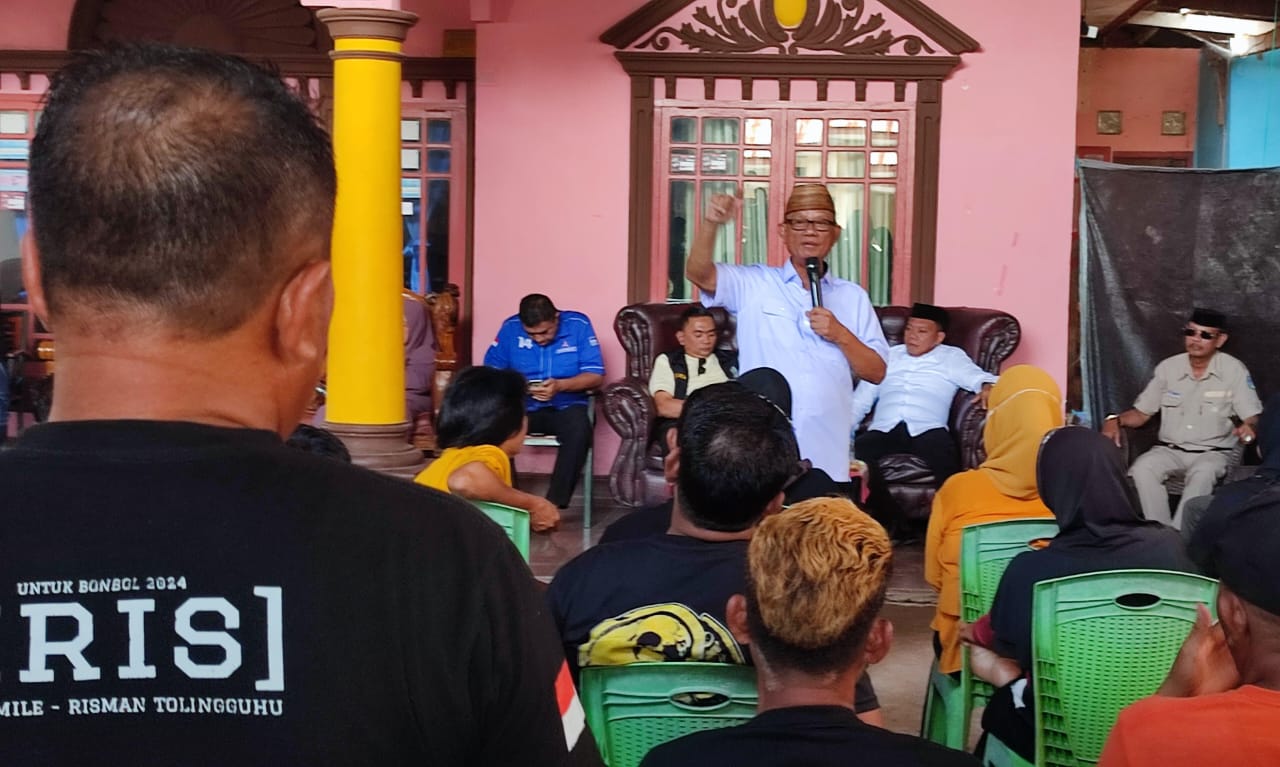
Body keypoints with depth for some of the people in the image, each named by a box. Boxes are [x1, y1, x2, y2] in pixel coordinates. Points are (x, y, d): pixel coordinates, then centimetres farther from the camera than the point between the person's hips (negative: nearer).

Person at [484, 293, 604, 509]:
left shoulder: (578, 325, -6)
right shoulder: (510, 328, -1)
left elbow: (596, 375, -8)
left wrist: (560, 385, -26)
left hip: (566, 407, -1)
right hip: (523, 407, 2)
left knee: (579, 430, -37)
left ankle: (554, 504, -32)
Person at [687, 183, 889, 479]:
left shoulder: (853, 296, 13)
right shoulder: (754, 284, 7)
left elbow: (877, 372, 11)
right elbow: (699, 274, -10)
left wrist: (841, 336, -6)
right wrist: (711, 223, -27)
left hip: (827, 447, 2)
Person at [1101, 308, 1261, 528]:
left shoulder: (1234, 370, -1)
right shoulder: (1168, 367, 6)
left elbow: (1253, 418, -5)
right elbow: (1141, 413, 12)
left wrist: (1249, 427, -31)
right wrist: (1115, 420, -10)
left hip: (1213, 453, -3)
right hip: (1170, 450, 3)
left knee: (1202, 473, -37)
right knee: (1142, 468, -29)